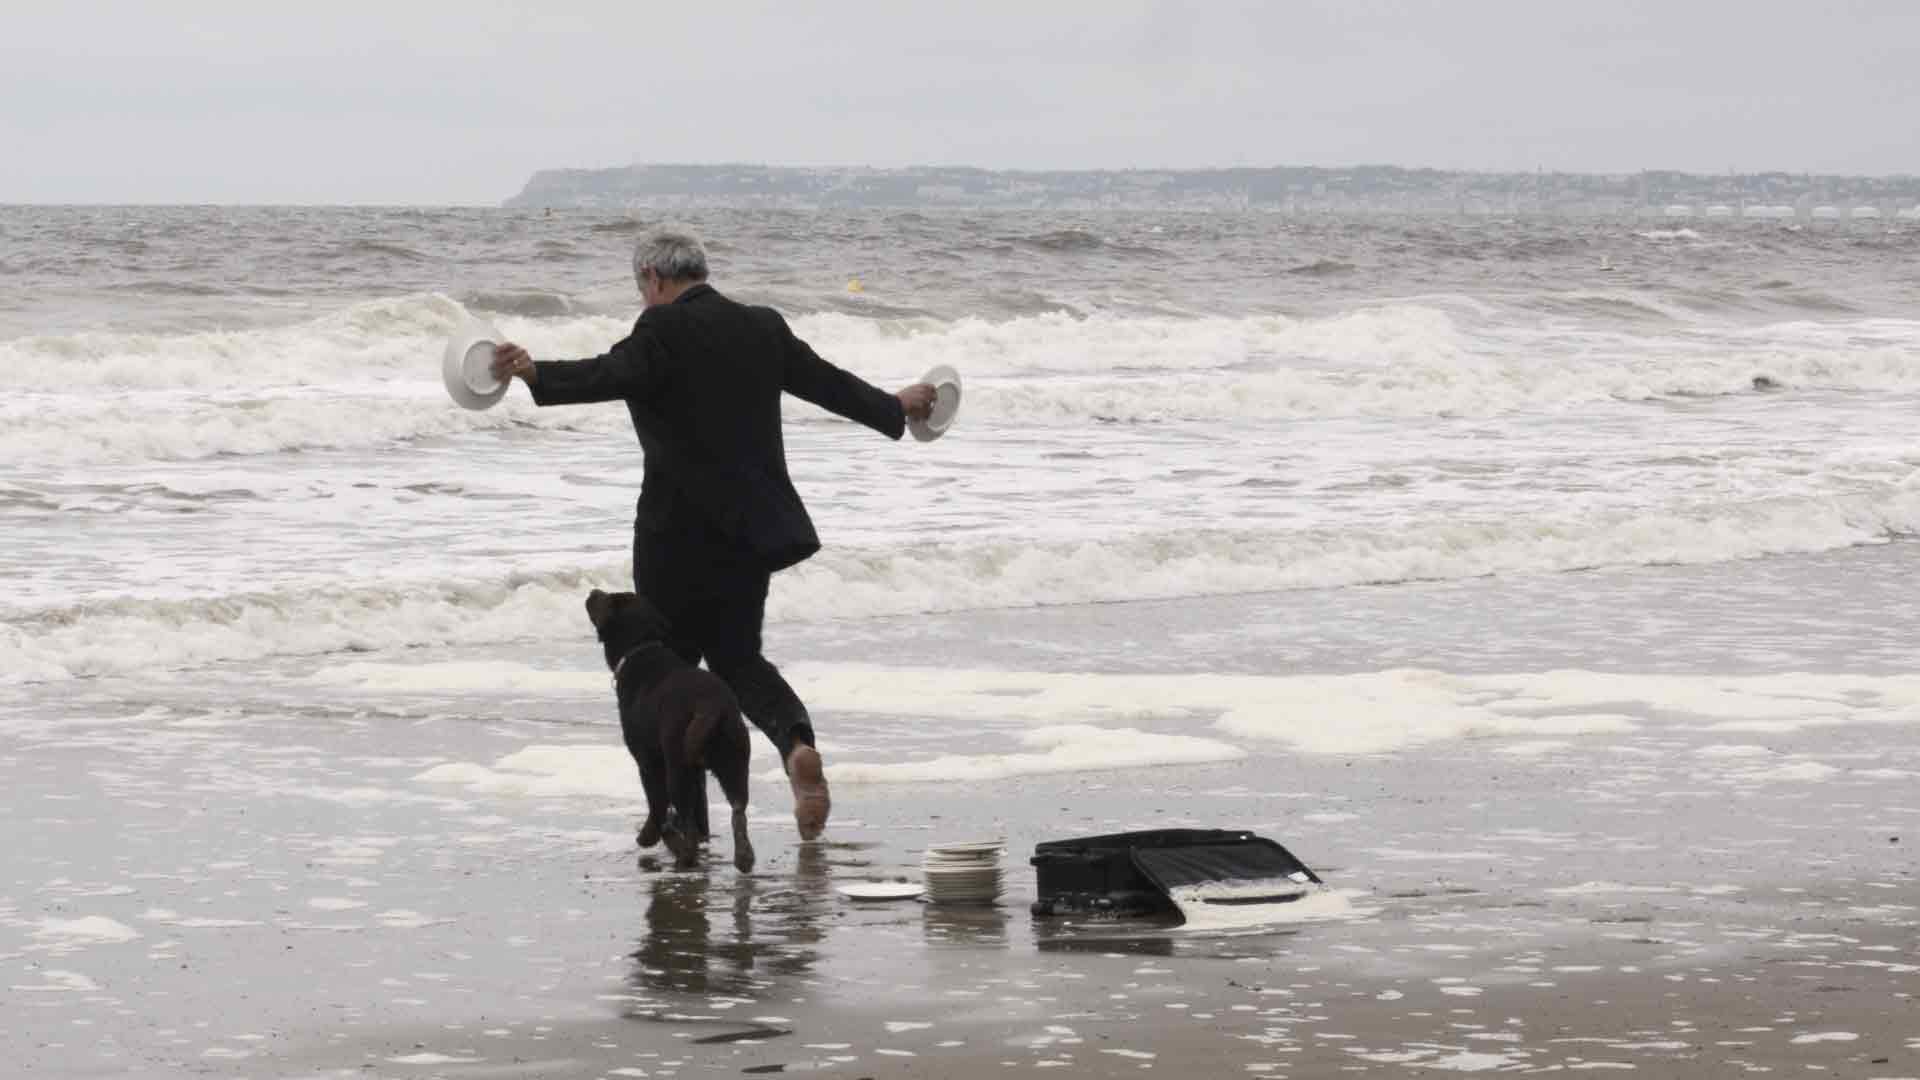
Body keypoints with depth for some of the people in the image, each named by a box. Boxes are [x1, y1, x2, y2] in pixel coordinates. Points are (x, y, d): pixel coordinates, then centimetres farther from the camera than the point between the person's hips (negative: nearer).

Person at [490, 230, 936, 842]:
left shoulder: (664, 330, -11)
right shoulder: (763, 327, 10)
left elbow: (614, 375, -30)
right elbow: (828, 382, 22)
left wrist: (534, 374, -42)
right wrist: (895, 408, 39)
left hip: (680, 531, -6)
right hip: (752, 528, 6)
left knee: (670, 661, 8)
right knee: (737, 657, 13)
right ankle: (796, 741, -16)